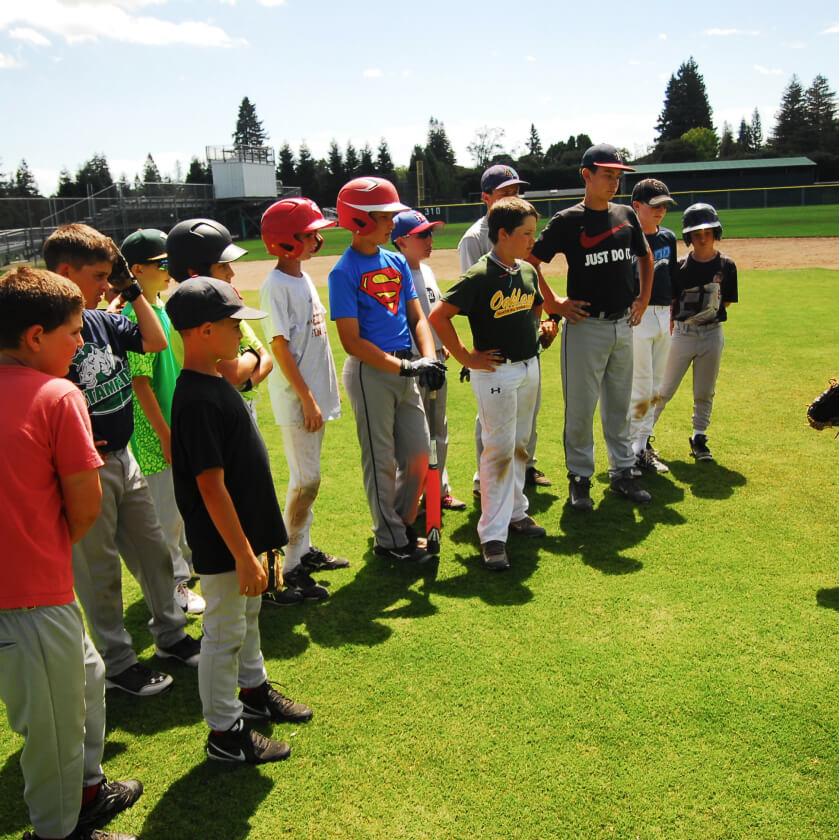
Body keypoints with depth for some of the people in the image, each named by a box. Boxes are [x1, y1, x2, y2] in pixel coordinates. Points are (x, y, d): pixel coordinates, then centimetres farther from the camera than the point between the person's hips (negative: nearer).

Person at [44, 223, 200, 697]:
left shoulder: (102, 320, 4)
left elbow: (155, 342, 10)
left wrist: (133, 290, 3)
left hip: (123, 458, 8)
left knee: (153, 550, 19)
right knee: (99, 570, 8)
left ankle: (171, 635, 38)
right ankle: (118, 663, 25)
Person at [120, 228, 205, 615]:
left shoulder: (162, 307, 8)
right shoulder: (136, 316, -19)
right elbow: (139, 382, -21)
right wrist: (164, 434, -20)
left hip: (181, 423, 9)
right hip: (156, 432, -9)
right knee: (167, 509, 4)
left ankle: (188, 560, 39)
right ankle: (174, 583, 19)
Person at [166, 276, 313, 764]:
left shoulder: (217, 381, 5)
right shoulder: (198, 400, -27)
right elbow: (211, 487, -27)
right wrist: (243, 554, -23)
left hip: (246, 531, 10)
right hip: (223, 545, -10)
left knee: (249, 616, 25)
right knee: (225, 634, 6)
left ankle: (254, 691, 46)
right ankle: (225, 733, 23)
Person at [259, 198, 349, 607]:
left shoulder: (303, 278, 12)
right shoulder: (276, 285, -15)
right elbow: (280, 347, -18)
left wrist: (327, 391, 16)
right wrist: (307, 399, -18)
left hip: (317, 393, 9)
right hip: (297, 399, -9)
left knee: (306, 477, 16)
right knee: (306, 479, -5)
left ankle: (304, 550, 28)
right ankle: (291, 569, 5)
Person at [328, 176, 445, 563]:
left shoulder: (397, 262, 10)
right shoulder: (344, 272, -11)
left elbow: (417, 317, 11)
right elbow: (352, 341, -15)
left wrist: (428, 358, -8)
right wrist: (406, 366, -20)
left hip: (404, 370, 7)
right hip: (370, 372, -6)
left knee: (419, 454, 10)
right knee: (381, 460, 4)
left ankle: (402, 525, 30)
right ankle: (389, 539, 19)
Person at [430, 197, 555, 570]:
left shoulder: (528, 272, 7)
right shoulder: (479, 277, -16)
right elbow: (438, 316, -19)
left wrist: (544, 327, 9)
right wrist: (466, 358, -15)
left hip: (529, 368, 8)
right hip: (495, 373, -7)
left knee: (520, 445, 17)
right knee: (499, 450, -6)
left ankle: (515, 511, 34)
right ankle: (492, 534, 1)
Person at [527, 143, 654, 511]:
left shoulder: (626, 216, 9)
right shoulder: (568, 220, -8)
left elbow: (645, 256, 24)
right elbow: (529, 261, -8)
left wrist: (644, 298, 15)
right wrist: (551, 304, -9)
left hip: (623, 326, 5)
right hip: (585, 326, -5)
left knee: (619, 406, 14)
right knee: (580, 408, 1)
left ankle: (622, 473, 25)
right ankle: (579, 477, 14)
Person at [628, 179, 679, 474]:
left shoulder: (668, 238, 11)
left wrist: (671, 314, 18)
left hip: (663, 316, 7)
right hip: (636, 317, -7)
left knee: (654, 389, 12)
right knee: (640, 389, -5)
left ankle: (642, 446, 23)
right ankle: (631, 452, 6)